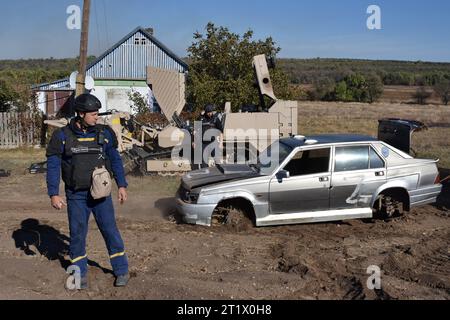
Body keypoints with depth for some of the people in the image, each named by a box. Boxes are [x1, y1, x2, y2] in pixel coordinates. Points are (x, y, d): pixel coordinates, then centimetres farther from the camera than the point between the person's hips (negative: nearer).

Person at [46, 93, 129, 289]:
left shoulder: (104, 133, 0)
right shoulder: (63, 136, -4)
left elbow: (115, 160, 7)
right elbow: (53, 166, -2)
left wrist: (122, 186, 3)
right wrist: (54, 194, -7)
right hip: (76, 196, 0)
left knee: (110, 231, 1)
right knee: (77, 234, 8)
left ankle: (121, 271, 15)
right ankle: (80, 273, 25)